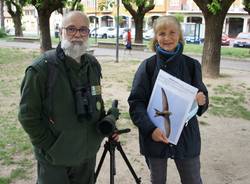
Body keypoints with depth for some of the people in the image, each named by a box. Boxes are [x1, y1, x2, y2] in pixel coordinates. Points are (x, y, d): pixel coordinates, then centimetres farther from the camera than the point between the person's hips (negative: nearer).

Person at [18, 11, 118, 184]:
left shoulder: (93, 64, 1)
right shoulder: (41, 69, -17)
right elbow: (28, 115, -14)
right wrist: (51, 148, -12)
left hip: (89, 155, 5)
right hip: (55, 160, -5)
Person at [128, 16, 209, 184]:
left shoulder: (192, 65, -1)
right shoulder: (148, 66, -5)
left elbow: (202, 98, 6)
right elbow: (135, 102, -7)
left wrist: (202, 101, -18)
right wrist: (150, 129, -21)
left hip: (186, 136, 1)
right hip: (154, 136, 0)